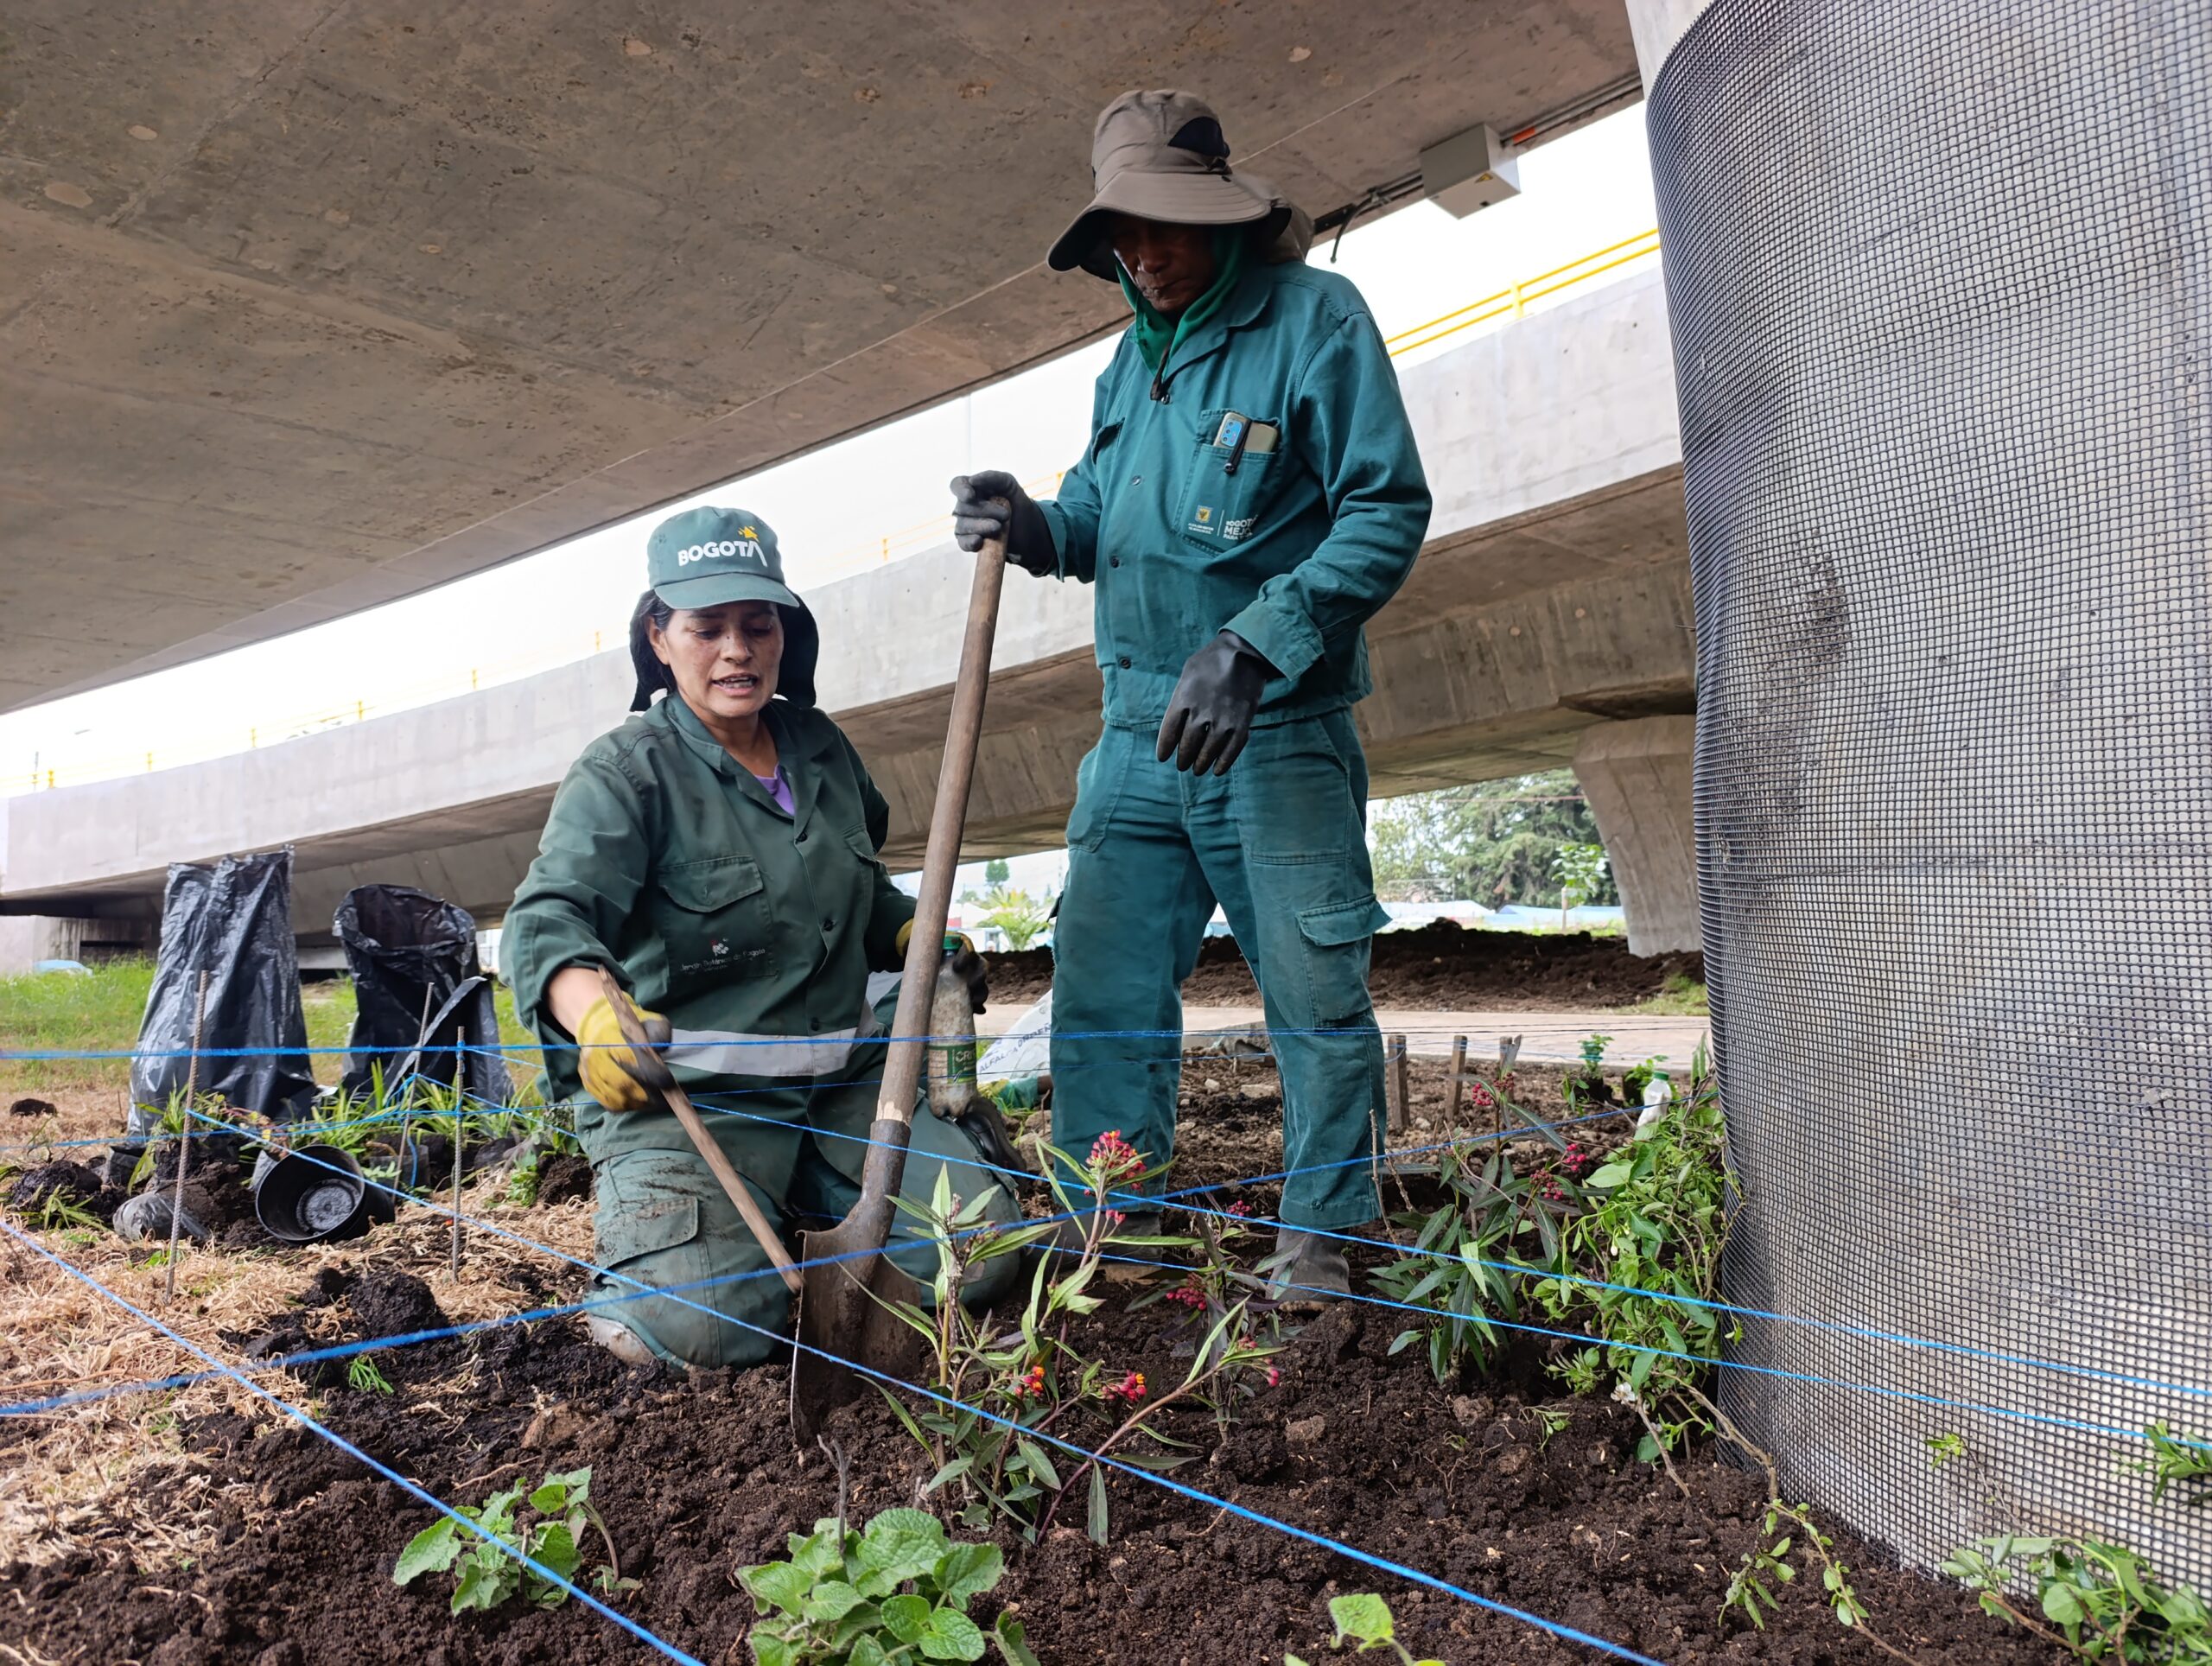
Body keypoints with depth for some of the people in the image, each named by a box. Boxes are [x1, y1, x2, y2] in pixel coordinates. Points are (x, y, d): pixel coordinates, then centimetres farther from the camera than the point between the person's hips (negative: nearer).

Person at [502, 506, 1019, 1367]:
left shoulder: (821, 747, 9)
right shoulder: (624, 773, -9)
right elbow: (546, 918, -25)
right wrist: (596, 1014, -46)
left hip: (842, 1079, 5)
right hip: (686, 1097, -5)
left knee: (983, 1250, -9)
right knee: (709, 1321, -25)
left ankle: (798, 1197, 18)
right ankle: (646, 1216, 10)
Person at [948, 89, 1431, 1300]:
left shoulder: (1314, 317, -4)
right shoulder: (1134, 353, 17)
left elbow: (1388, 510, -12)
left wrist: (1252, 646, -21)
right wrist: (1036, 529, -3)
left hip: (1275, 730, -6)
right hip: (1137, 725, 7)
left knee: (1315, 991, 1)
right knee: (1101, 983, 5)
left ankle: (1319, 1242, 17)